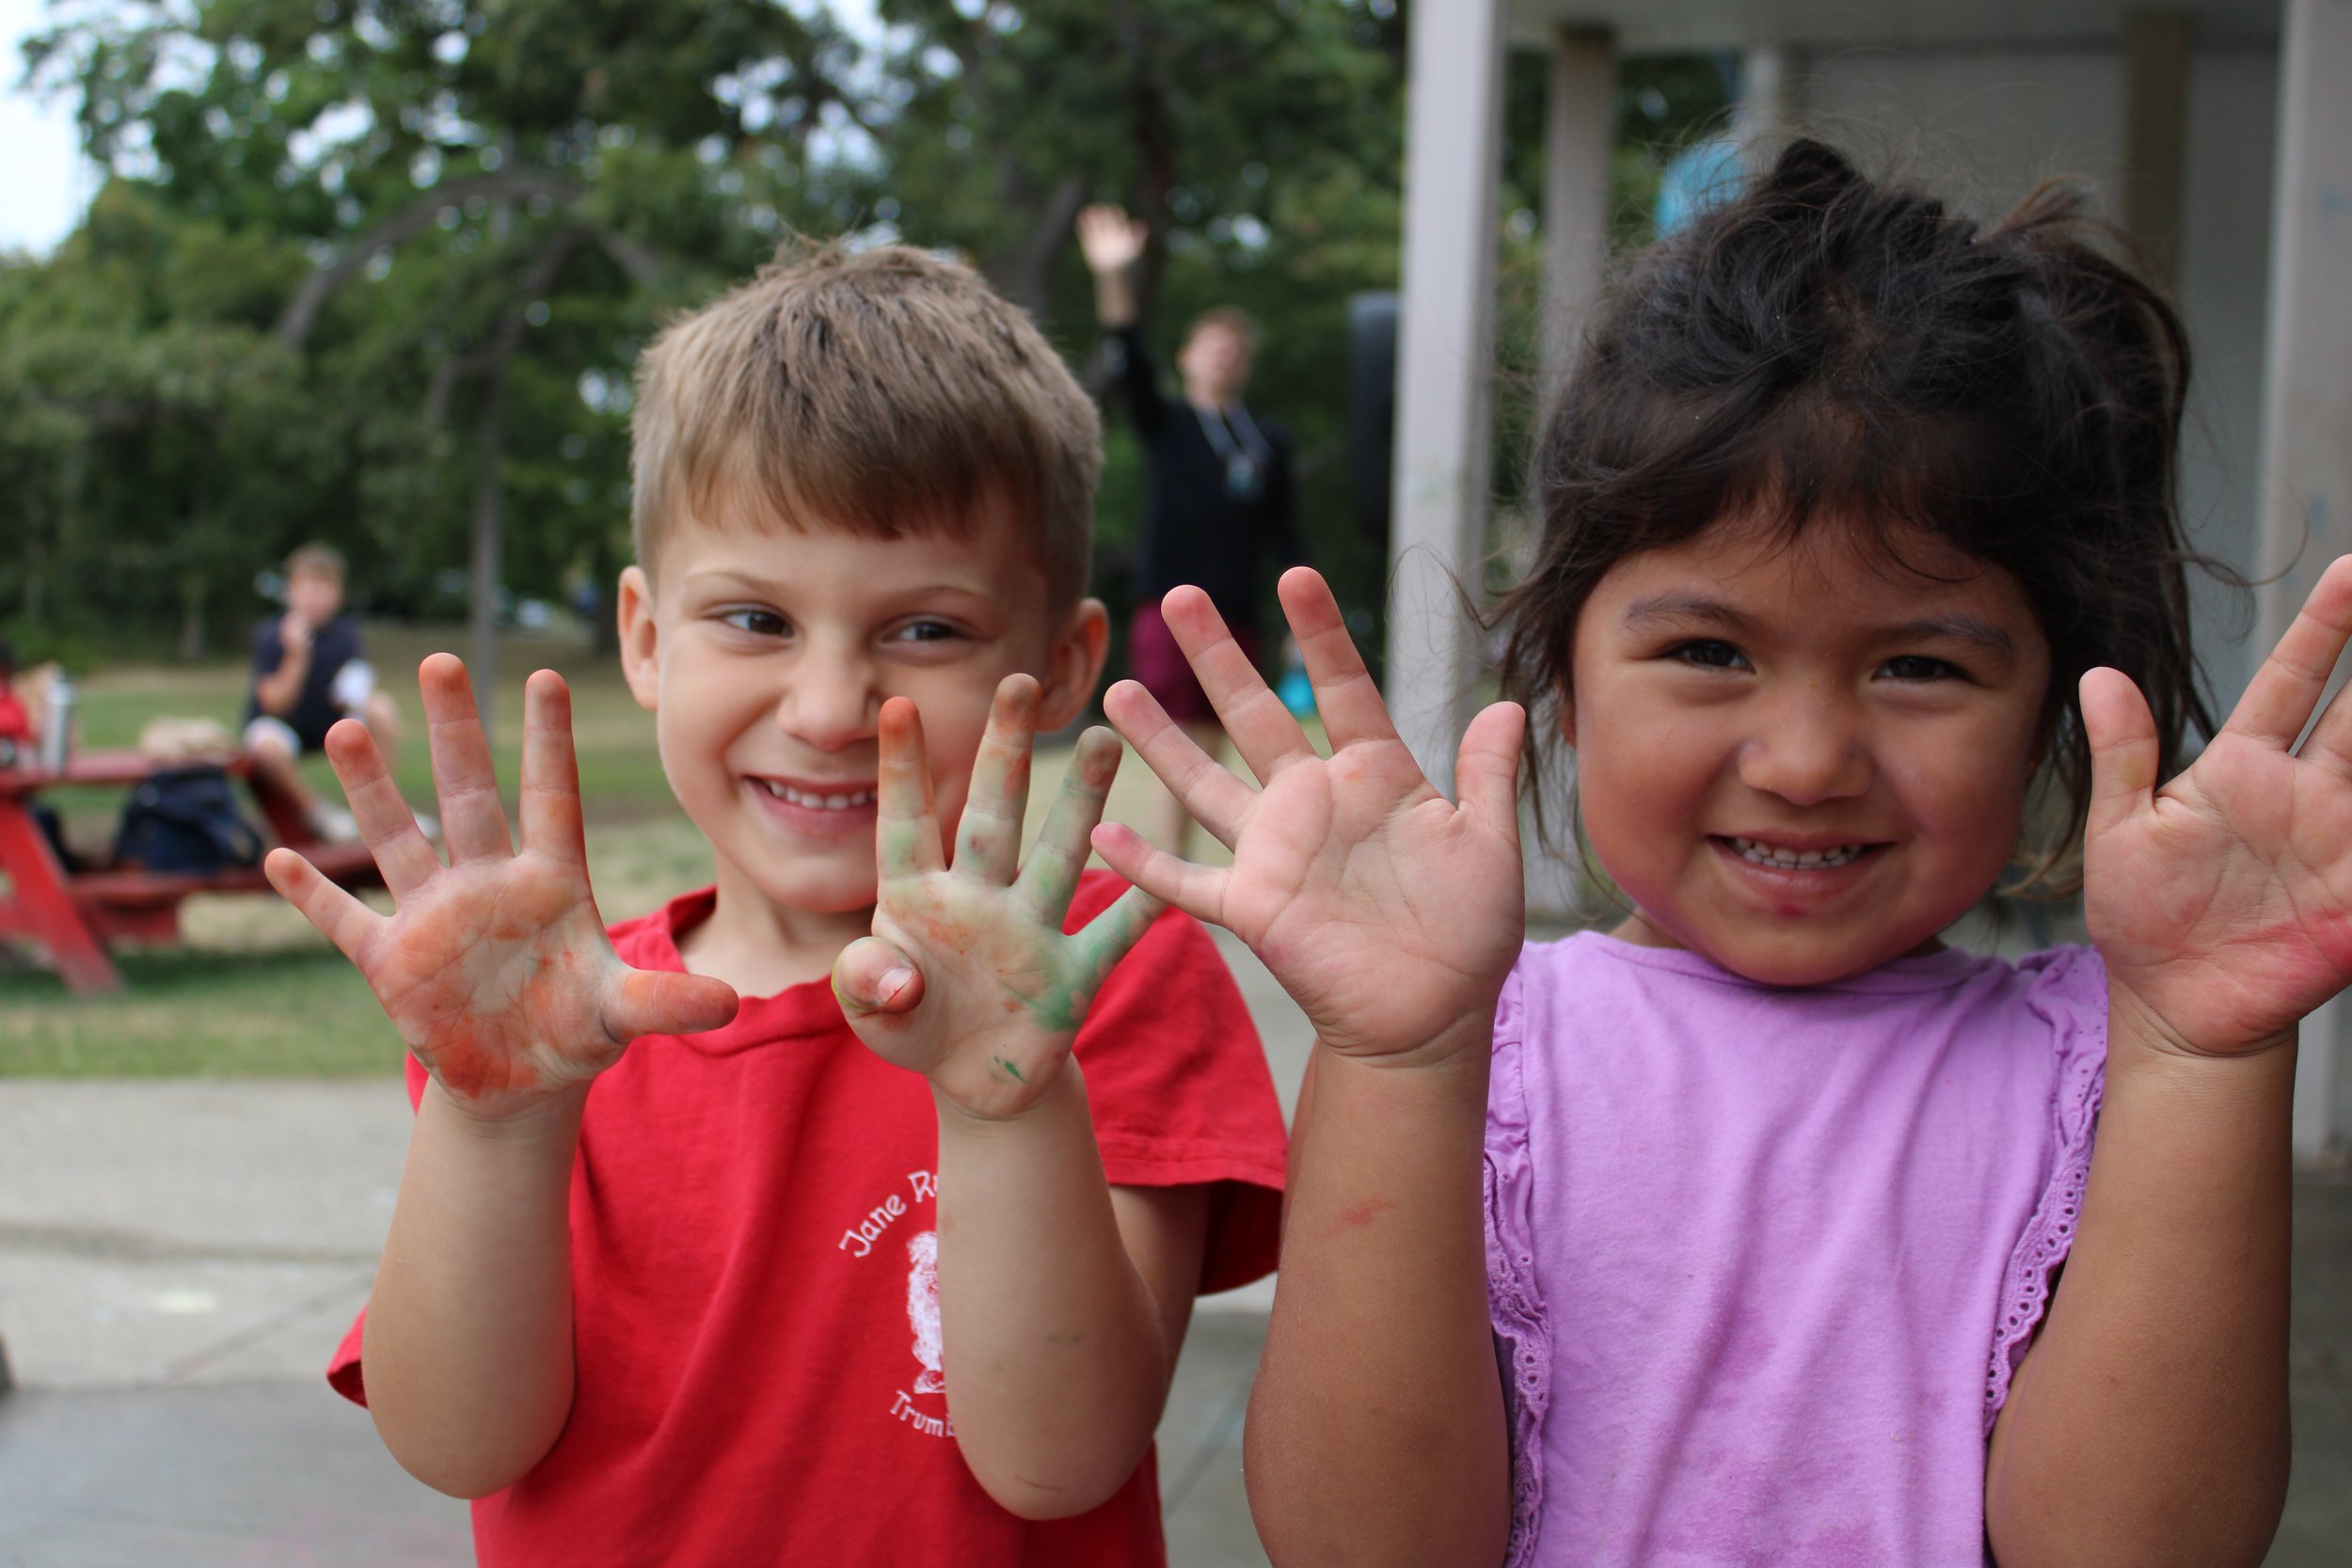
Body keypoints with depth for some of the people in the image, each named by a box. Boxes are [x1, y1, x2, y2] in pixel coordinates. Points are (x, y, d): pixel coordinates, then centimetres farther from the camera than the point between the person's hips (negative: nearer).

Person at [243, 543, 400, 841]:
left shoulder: (344, 634, -6)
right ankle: (315, 809, -10)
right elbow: (274, 705, -20)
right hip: (281, 724, -4)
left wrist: (354, 696, -28)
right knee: (267, 744, -39)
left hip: (329, 724, 4)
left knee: (382, 707, -22)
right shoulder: (271, 635, -16)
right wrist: (296, 655, -33)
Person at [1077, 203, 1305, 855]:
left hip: (1236, 618, 4)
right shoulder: (1165, 427, 5)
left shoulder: (1270, 442, 13)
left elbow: (1286, 534, 12)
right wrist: (1114, 280, -26)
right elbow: (1130, 364, -11)